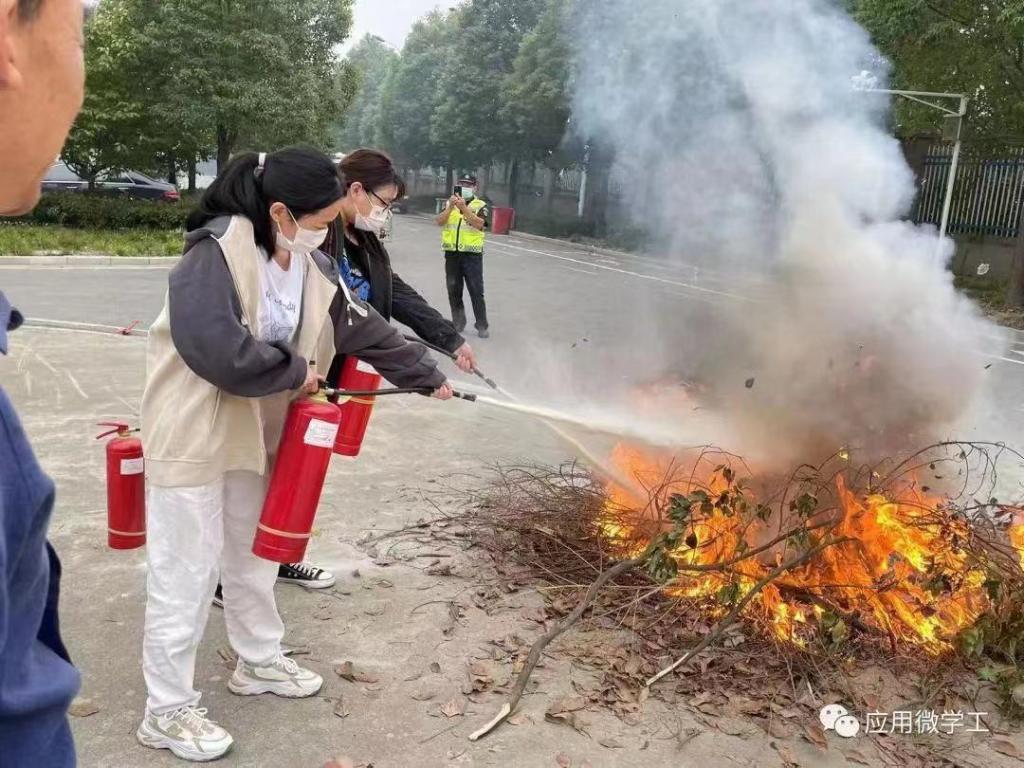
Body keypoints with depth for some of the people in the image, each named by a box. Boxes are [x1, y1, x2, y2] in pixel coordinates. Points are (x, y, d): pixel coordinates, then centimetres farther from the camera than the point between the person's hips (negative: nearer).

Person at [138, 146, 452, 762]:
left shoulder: (312, 267, 0)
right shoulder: (215, 254, -24)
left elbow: (366, 329, 7)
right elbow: (217, 350, -35)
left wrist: (429, 376, 11)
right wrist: (296, 371, -20)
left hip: (255, 430, 8)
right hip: (194, 431, -8)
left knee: (254, 553, 21)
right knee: (187, 569, 1)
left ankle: (260, 662, 42)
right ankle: (167, 711, 18)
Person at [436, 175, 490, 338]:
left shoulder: (481, 206, 1)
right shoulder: (449, 204, 11)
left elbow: (479, 224, -17)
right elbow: (440, 222, -3)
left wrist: (464, 208, -24)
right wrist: (451, 206, -17)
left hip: (472, 255, -3)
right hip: (452, 254, 4)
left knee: (476, 291, -2)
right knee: (454, 291, 9)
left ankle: (482, 326, 4)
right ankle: (458, 322, 22)